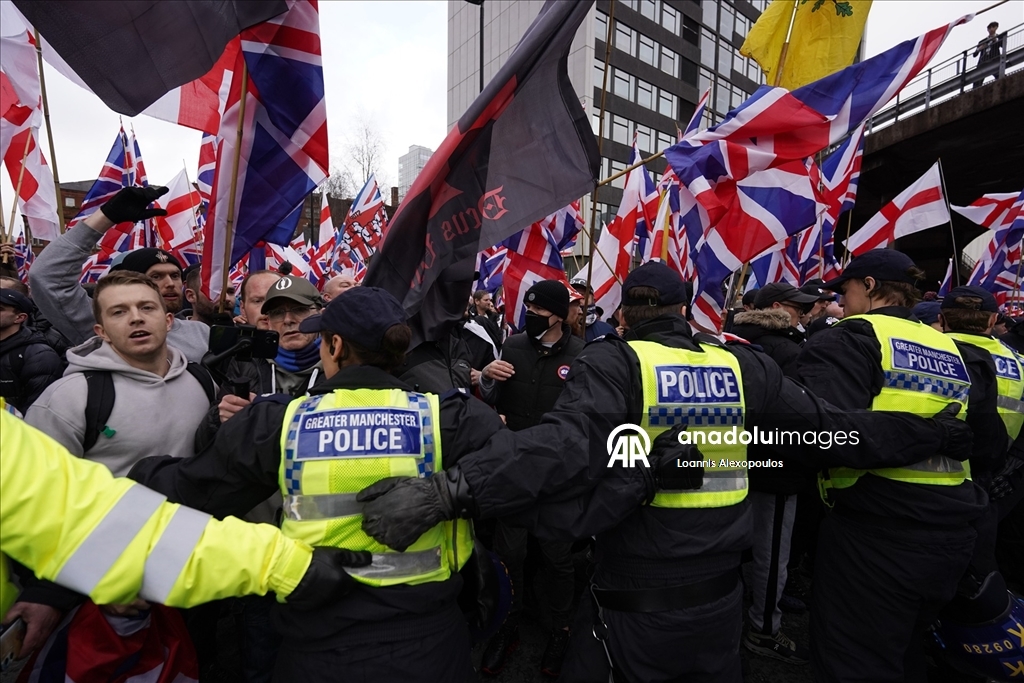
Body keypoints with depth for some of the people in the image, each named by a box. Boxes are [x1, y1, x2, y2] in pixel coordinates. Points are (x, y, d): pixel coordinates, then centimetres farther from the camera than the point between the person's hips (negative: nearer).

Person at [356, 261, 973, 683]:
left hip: (633, 609, -4)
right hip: (721, 602, 5)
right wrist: (935, 434, 20)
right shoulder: (743, 366, -3)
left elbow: (562, 447, -32)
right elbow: (831, 429, 4)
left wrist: (449, 491, -35)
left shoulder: (614, 362, -16)